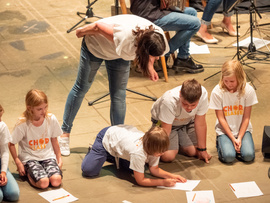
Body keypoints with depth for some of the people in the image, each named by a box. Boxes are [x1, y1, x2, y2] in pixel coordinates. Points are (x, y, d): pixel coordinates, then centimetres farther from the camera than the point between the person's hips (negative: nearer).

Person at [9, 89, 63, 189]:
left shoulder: (51, 119, -7)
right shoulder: (22, 124, -16)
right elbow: (11, 144, -5)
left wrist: (59, 158, 6)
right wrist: (18, 163, -9)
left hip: (48, 156, 3)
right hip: (29, 158, -3)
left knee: (56, 180, -25)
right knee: (43, 182, -28)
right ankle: (29, 173, 4)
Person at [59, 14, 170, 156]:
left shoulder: (158, 39, -31)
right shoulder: (124, 37, -49)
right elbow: (98, 26, -32)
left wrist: (150, 66, -20)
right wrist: (81, 32, -13)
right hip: (95, 44, -4)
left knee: (119, 97, 1)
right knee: (81, 88, 12)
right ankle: (65, 133, 28)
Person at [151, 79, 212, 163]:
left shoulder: (203, 95, -32)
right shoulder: (170, 101, -40)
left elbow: (200, 124, -19)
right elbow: (165, 129, -30)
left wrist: (202, 150, -11)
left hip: (186, 121, 4)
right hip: (164, 121, -4)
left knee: (193, 151, -12)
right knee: (168, 156, -20)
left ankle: (177, 144, 18)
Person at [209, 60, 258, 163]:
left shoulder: (248, 90, -12)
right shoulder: (217, 92, -15)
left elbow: (246, 118, -6)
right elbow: (221, 119, -10)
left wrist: (239, 138, -13)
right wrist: (233, 139, -14)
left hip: (242, 129, 1)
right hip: (225, 130, -1)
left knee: (248, 156, -22)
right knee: (228, 157, -24)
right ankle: (221, 143, 9)